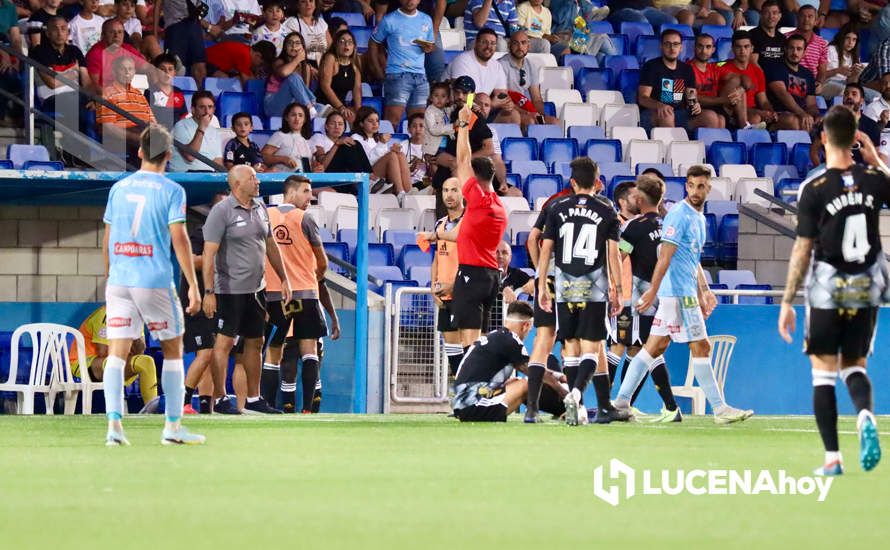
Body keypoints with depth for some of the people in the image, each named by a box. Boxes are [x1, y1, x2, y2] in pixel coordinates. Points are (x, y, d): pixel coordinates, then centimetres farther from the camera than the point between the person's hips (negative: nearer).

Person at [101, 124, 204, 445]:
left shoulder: (119, 189, 9)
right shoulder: (171, 191, -4)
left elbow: (107, 239, 13)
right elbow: (179, 239, -9)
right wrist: (193, 286, -7)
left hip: (119, 281, 3)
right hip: (155, 281, -3)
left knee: (117, 353, 1)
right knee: (173, 350, 11)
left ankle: (114, 422, -14)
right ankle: (172, 427, 11)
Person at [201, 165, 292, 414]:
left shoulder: (260, 209, 11)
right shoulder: (222, 211, -11)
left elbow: (271, 246, 21)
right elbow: (209, 253, -15)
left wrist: (283, 279, 18)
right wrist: (209, 291, -20)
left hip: (255, 289, 8)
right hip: (230, 289, -7)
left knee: (255, 342, 11)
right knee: (225, 342, -5)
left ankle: (254, 398, 19)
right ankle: (220, 399, -1)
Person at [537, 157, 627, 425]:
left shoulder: (557, 208, 5)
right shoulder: (606, 211, 1)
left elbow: (545, 249, 5)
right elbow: (613, 254, 0)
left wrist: (542, 286, 11)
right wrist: (617, 291, 5)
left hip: (565, 289, 2)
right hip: (595, 289, -2)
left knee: (571, 346, 10)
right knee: (592, 348, -3)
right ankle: (576, 392, -28)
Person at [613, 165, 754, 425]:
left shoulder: (699, 218, 18)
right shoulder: (679, 215, -12)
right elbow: (665, 257, -18)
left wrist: (704, 292, 22)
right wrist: (653, 291, -22)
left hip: (686, 293, 10)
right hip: (678, 293, -10)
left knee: (655, 347, 8)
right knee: (701, 348, -5)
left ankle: (621, 402, 7)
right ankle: (720, 409, -1)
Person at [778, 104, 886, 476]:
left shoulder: (814, 190, -12)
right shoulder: (875, 179, -4)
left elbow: (802, 250, -10)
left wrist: (787, 302, -3)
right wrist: (876, 159, 21)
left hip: (827, 291, -3)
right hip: (867, 291, 3)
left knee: (823, 371, 7)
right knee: (855, 365, 14)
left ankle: (832, 457, 2)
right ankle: (865, 415, -19)